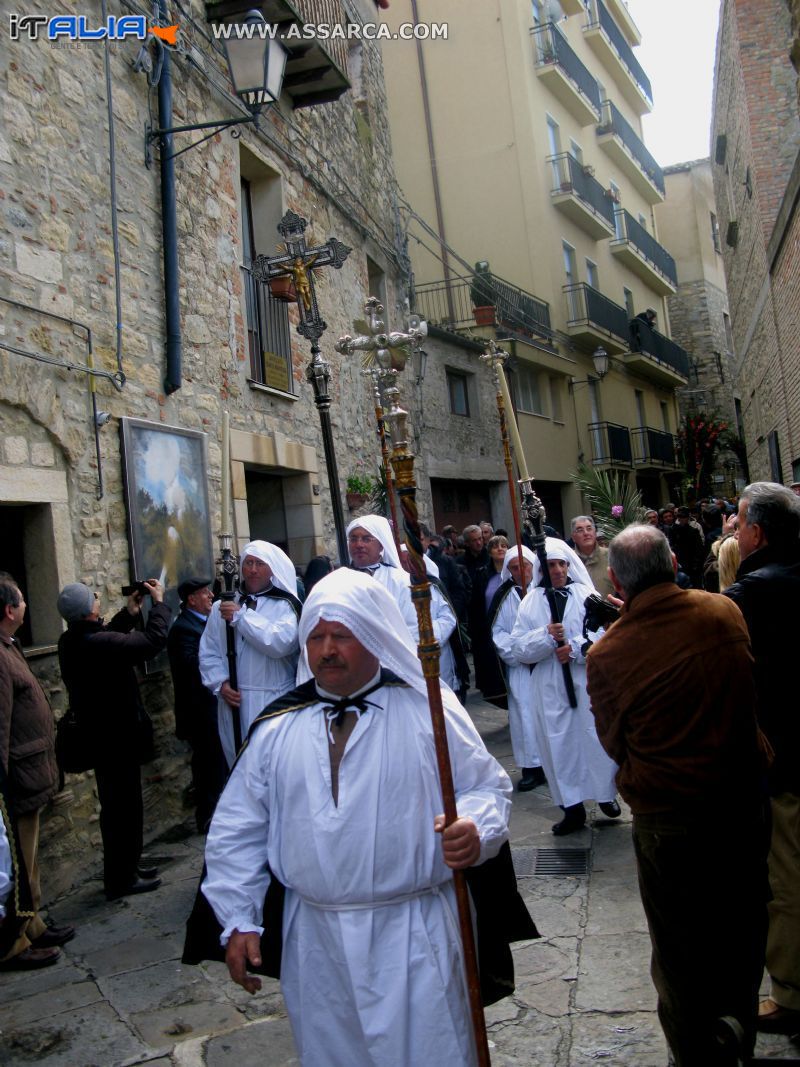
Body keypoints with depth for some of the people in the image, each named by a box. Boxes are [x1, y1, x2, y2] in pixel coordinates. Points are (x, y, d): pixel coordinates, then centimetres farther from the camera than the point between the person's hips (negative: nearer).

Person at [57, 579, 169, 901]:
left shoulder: (70, 642, -1)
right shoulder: (99, 644, -30)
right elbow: (153, 640, -24)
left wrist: (129, 613, 11)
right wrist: (158, 602, -10)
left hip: (97, 735, 9)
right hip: (118, 738, -9)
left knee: (115, 805, 22)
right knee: (124, 806, 6)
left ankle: (125, 867, 38)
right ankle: (122, 878, 19)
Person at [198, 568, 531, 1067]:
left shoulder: (430, 711, -5)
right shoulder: (276, 728, 3)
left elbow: (487, 786, -2)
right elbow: (238, 829, 7)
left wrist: (475, 829, -23)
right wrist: (239, 921, 4)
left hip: (415, 936, -3)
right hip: (315, 942, 3)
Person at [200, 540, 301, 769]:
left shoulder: (284, 606, -1)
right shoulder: (221, 607, 12)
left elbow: (282, 642, -19)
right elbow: (208, 652, 10)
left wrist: (241, 616, -13)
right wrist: (220, 684, -5)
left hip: (274, 704, -4)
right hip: (234, 703, 4)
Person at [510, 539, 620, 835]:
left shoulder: (587, 595, -1)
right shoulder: (530, 602, 3)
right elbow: (519, 649, -2)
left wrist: (576, 649, -19)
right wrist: (547, 637, -17)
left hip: (588, 682, -1)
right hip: (550, 689, 1)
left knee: (597, 740, 7)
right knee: (559, 745, 7)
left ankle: (606, 795, 30)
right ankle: (572, 808, 19)